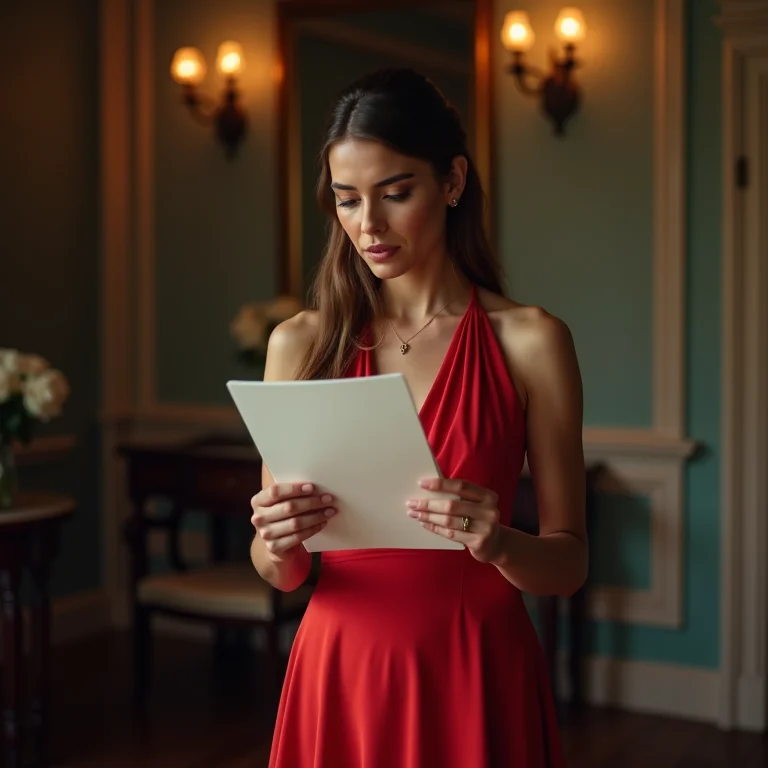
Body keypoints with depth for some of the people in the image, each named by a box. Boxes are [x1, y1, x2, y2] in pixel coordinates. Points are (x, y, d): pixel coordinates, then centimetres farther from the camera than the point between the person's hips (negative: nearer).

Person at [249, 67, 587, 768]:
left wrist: (499, 544, -24)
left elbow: (570, 563, -4)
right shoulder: (301, 344, 0)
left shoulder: (530, 341, -7)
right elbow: (279, 572, 3)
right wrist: (277, 545, -19)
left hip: (475, 677, -2)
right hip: (340, 667, 2)